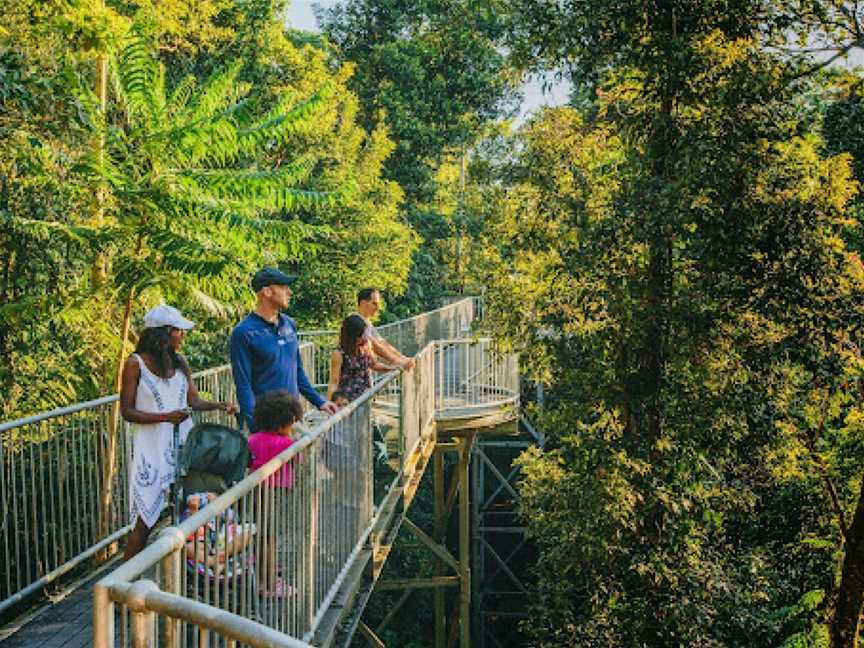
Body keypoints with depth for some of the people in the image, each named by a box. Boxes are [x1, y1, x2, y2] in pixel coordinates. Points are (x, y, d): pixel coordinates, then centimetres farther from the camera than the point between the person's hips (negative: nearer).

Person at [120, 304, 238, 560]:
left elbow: (194, 400, 10)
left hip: (182, 441, 5)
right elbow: (127, 412, -7)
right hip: (152, 446, -5)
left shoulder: (180, 363, 9)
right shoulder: (136, 364, -6)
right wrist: (165, 417, -17)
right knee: (145, 520, -2)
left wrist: (220, 405, -9)